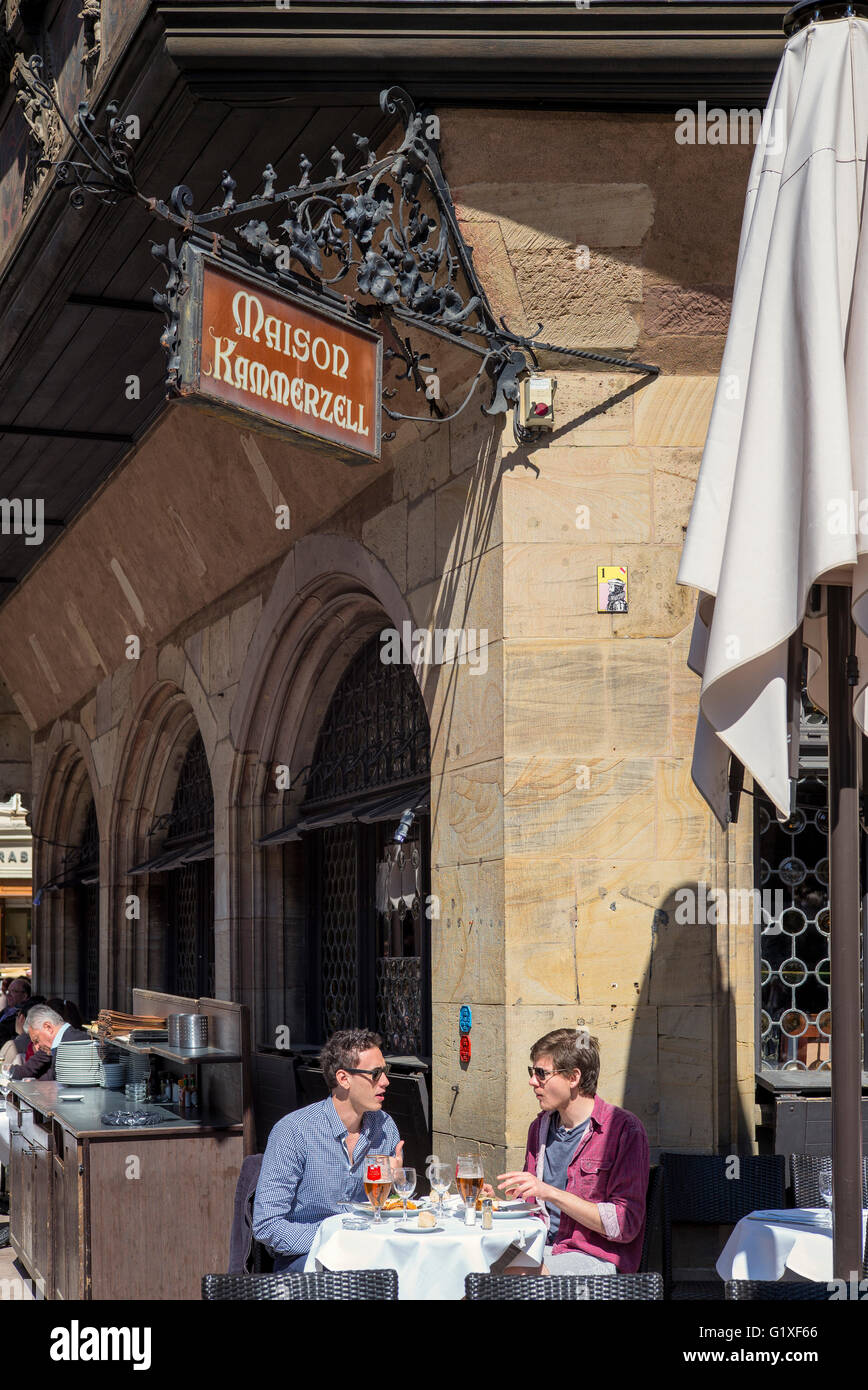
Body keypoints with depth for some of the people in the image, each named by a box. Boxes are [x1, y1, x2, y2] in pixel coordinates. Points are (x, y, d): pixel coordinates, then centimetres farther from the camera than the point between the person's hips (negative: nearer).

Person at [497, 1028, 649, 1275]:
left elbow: (624, 1226, -13)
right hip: (542, 1250, 6)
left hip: (597, 1259, -6)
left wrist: (550, 1192, -17)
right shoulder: (540, 1127, 15)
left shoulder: (625, 1130, -7)